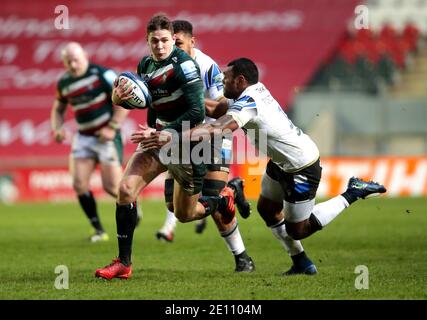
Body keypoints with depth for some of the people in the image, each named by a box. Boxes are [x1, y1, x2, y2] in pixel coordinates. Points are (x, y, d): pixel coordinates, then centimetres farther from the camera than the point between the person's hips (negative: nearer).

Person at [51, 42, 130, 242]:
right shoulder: (64, 83, 5)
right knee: (79, 184, -8)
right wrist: (57, 128, 1)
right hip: (83, 137, 5)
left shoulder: (101, 74, -13)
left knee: (111, 187, -8)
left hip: (106, 136, -5)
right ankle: (99, 231, 4)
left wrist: (112, 128, -17)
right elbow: (58, 109, 20)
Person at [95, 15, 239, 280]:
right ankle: (124, 263, -6)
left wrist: (161, 134, -27)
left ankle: (224, 200, 42)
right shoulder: (146, 65, 4)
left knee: (185, 215, 8)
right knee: (126, 189, -14)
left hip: (188, 146, -6)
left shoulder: (184, 65, -20)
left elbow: (197, 113, -25)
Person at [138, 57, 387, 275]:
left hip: (301, 167, -10)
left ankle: (353, 193, 9)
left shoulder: (248, 104, -28)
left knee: (297, 231, 4)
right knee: (267, 209, 14)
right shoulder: (258, 89, 0)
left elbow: (215, 130, -41)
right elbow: (224, 114, 14)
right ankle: (302, 263, 22)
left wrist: (171, 138, -44)